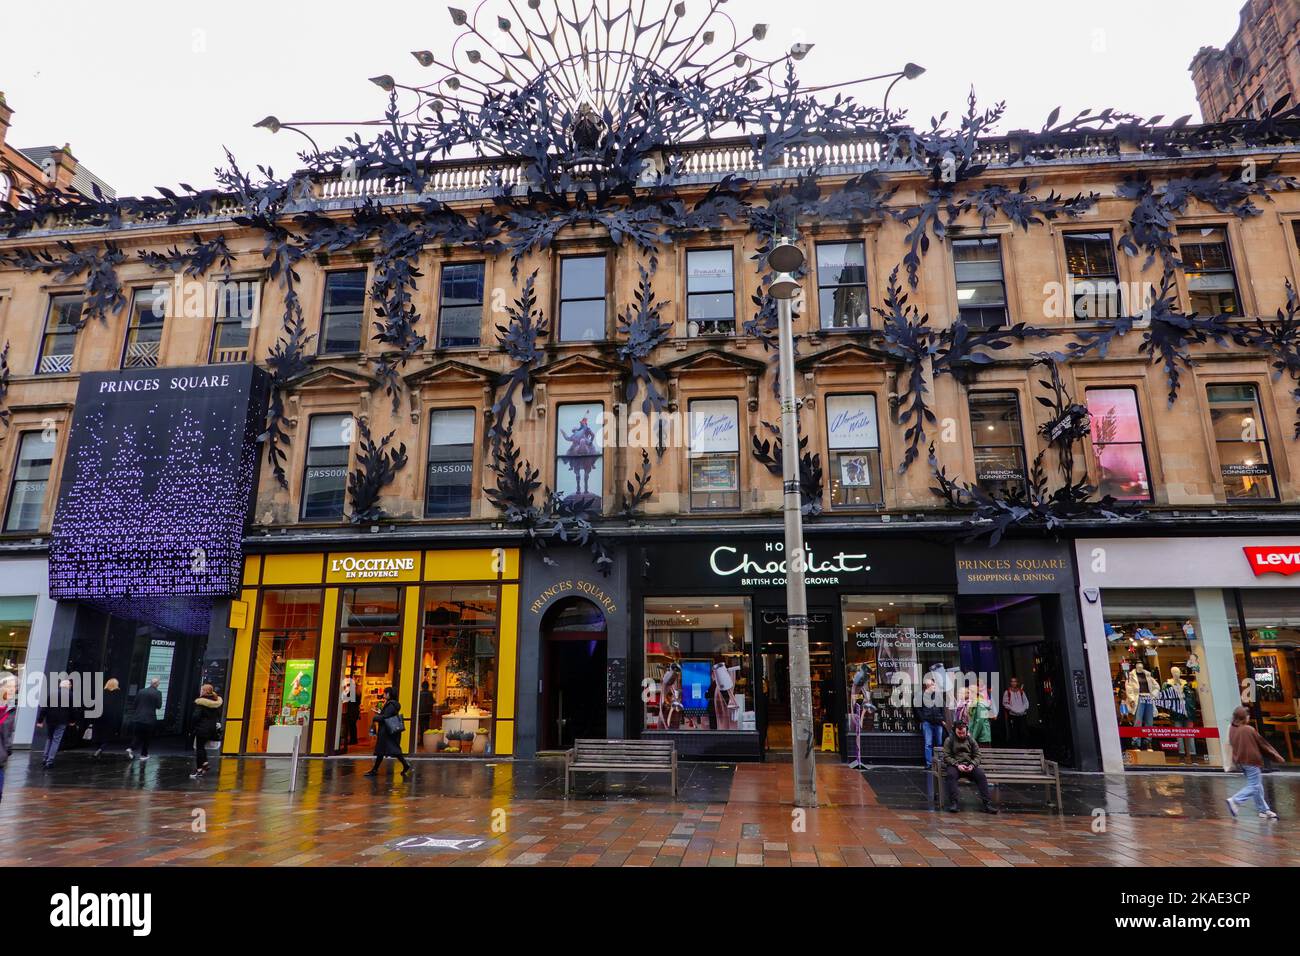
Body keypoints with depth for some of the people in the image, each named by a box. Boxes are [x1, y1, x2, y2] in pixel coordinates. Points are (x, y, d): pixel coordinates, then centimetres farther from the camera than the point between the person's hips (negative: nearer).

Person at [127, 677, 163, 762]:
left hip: (138, 717, 4)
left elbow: (135, 704, 8)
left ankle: (131, 748, -7)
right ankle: (144, 755, 15)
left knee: (137, 735, 14)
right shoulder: (157, 693, -9)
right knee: (146, 737, 9)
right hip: (149, 718, -3)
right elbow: (159, 706, -8)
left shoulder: (141, 691, 4)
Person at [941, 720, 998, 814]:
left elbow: (977, 756, 10)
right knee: (951, 774, -35)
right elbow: (946, 757, -1)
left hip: (970, 766, 2)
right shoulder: (949, 740, 6)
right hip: (954, 765, -2)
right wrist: (957, 765, -16)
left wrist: (972, 765, -11)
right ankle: (953, 803, -33)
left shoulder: (971, 740, 14)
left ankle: (987, 803, -28)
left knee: (981, 775, -27)